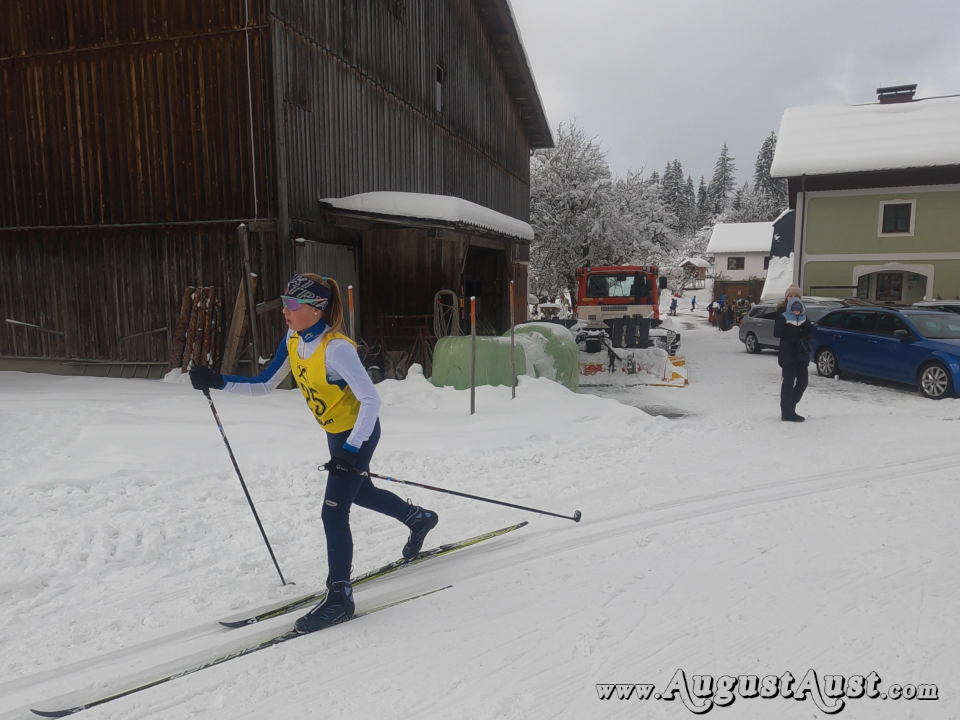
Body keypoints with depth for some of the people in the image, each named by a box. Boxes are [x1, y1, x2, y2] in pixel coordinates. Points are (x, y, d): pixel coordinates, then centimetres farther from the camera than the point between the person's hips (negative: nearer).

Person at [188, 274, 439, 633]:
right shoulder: (292, 342, -5)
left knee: (333, 512, -10)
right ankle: (419, 518, 52)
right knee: (360, 493, 27)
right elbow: (264, 385, 2)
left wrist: (350, 450, -34)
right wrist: (218, 382, -9)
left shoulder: (336, 348, -30)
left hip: (359, 433, -9)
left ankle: (339, 596, 5)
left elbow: (371, 400, -30)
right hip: (337, 432, 9)